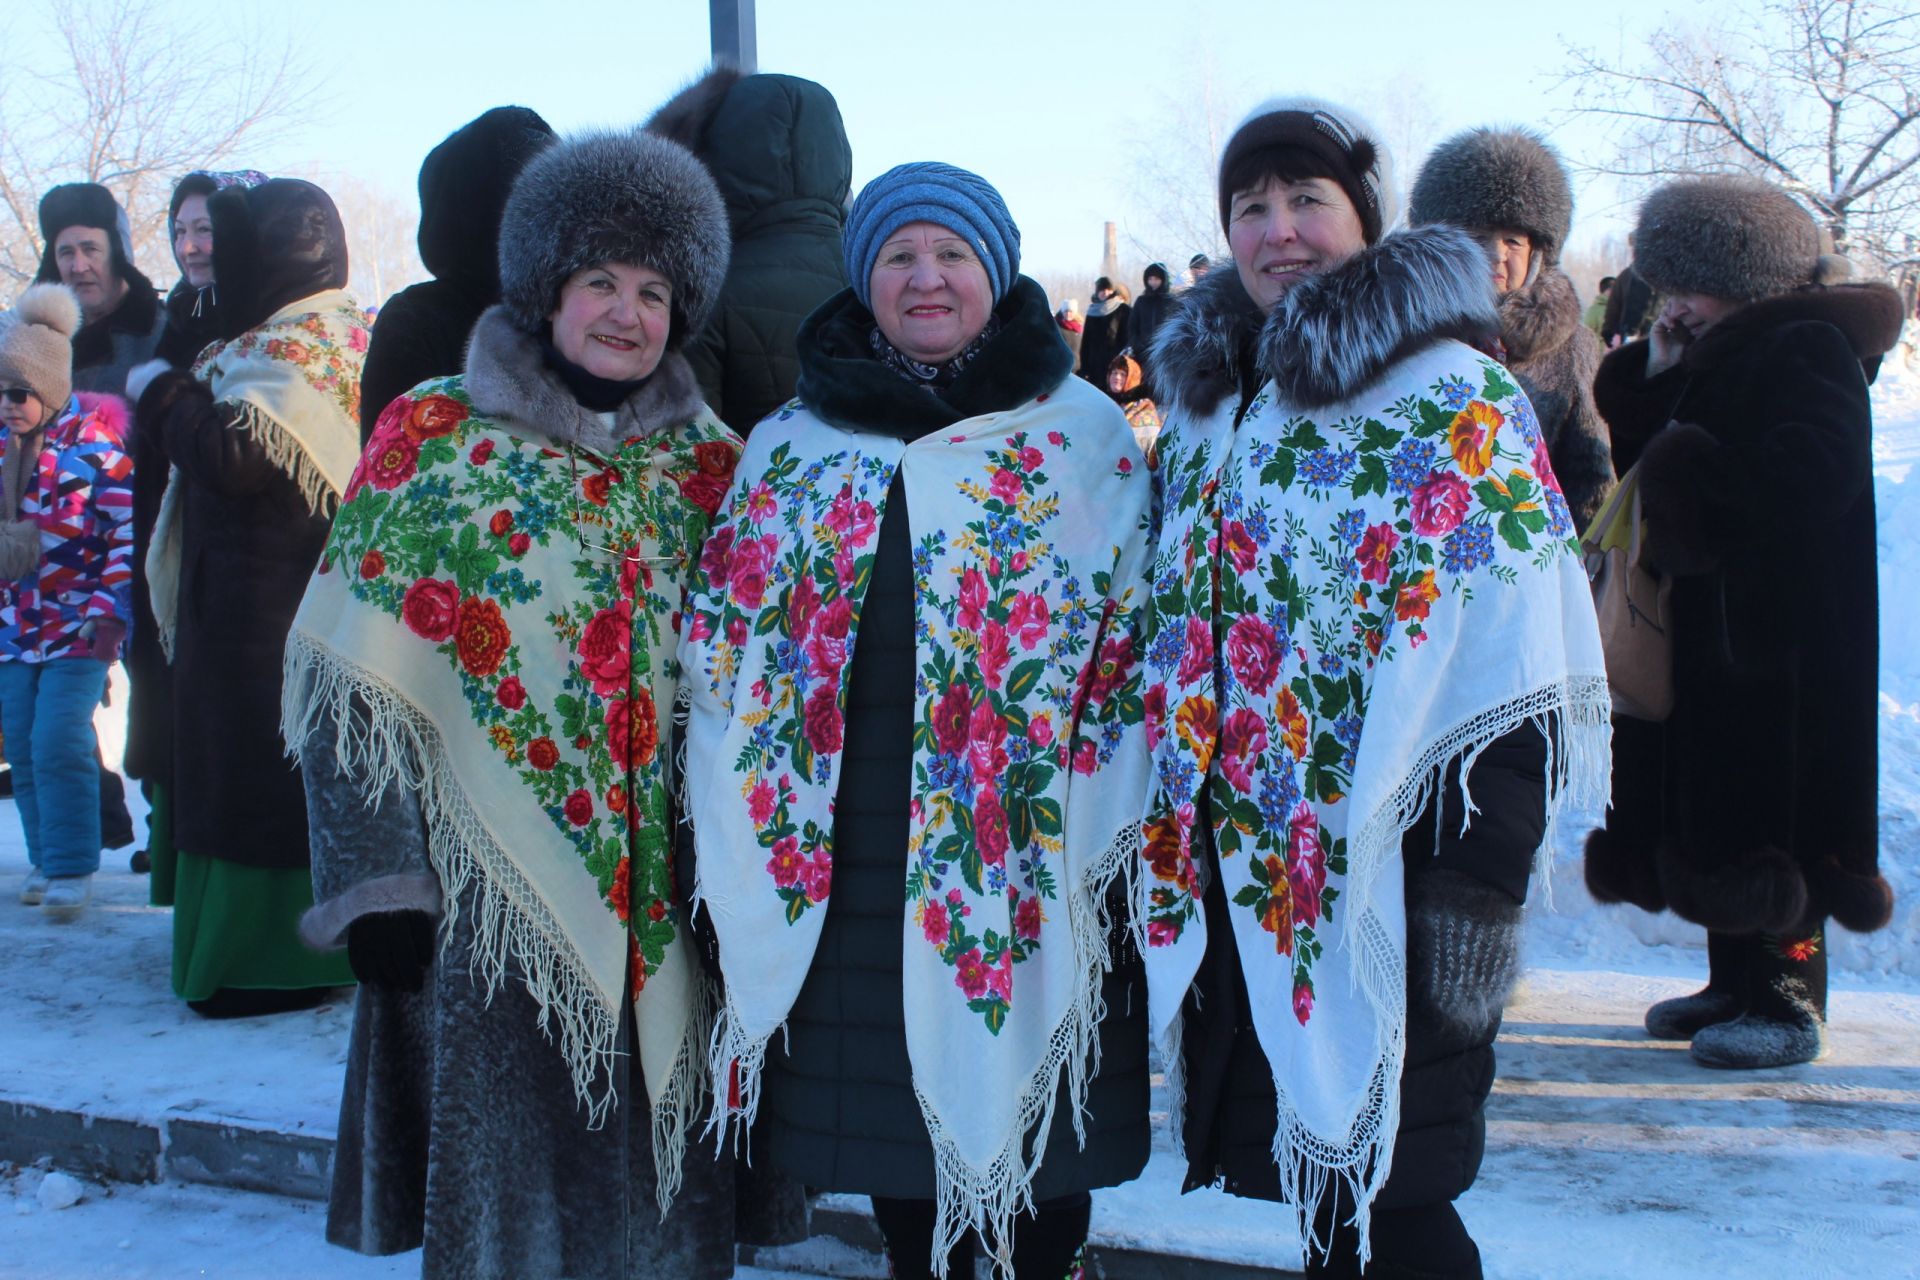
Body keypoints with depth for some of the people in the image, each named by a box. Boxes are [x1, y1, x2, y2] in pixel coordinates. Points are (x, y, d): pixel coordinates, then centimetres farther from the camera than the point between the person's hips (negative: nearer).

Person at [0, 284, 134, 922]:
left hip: (79, 627, -6)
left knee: (59, 744, -12)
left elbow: (129, 529, -12)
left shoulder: (94, 438, -11)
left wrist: (111, 613, -16)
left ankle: (71, 867, -1)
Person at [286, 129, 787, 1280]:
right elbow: (356, 669, -5)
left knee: (659, 1184, 9)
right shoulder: (432, 437, -1)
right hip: (492, 896, -3)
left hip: (663, 897, 3)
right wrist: (378, 880, -11)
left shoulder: (706, 460, 8)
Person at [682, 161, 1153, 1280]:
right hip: (849, 858, 3)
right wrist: (742, 842, 5)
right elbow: (724, 642, 11)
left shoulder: (1086, 433, 2)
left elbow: (1134, 630, 0)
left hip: (1031, 856, -2)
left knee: (1030, 1097, 5)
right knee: (891, 1099, 12)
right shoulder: (791, 447, 10)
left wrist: (1112, 828, -6)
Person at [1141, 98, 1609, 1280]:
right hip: (1238, 891, 6)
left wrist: (1473, 904, -20)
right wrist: (1171, 857, 14)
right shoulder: (1211, 404, 11)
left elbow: (1503, 685, -15)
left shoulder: (1456, 403, -9)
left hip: (1379, 901, -6)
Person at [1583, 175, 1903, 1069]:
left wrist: (1697, 480, -16)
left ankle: (1790, 1004, 2)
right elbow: (1648, 462, 13)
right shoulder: (1714, 360, 17)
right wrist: (1652, 382, 0)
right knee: (1719, 807, 13)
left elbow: (1814, 478, -24)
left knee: (1773, 817, -6)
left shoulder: (1810, 349, -11)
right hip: (1712, 631, 10)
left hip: (1782, 642, -9)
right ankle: (1736, 983, 23)